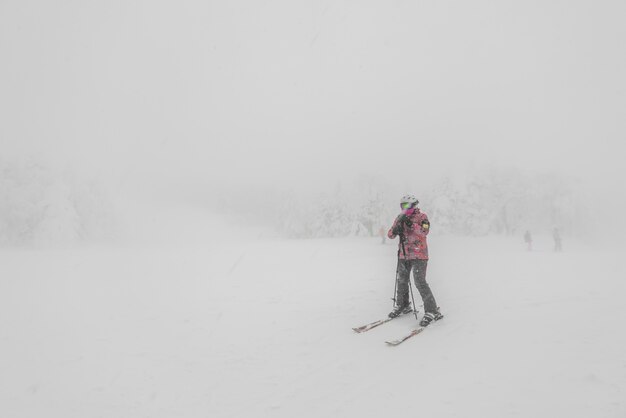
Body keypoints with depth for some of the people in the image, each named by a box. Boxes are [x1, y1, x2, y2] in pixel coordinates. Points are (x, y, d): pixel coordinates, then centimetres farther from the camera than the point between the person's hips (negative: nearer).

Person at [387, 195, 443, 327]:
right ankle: (402, 306, 33)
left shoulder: (421, 216, -5)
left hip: (418, 255, -6)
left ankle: (432, 311, -4)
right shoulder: (400, 218, 9)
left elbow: (425, 232, -22)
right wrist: (395, 230, -17)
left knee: (420, 282, -12)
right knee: (401, 281, 13)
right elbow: (390, 235, 5)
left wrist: (411, 224, -31)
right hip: (403, 255, 6)